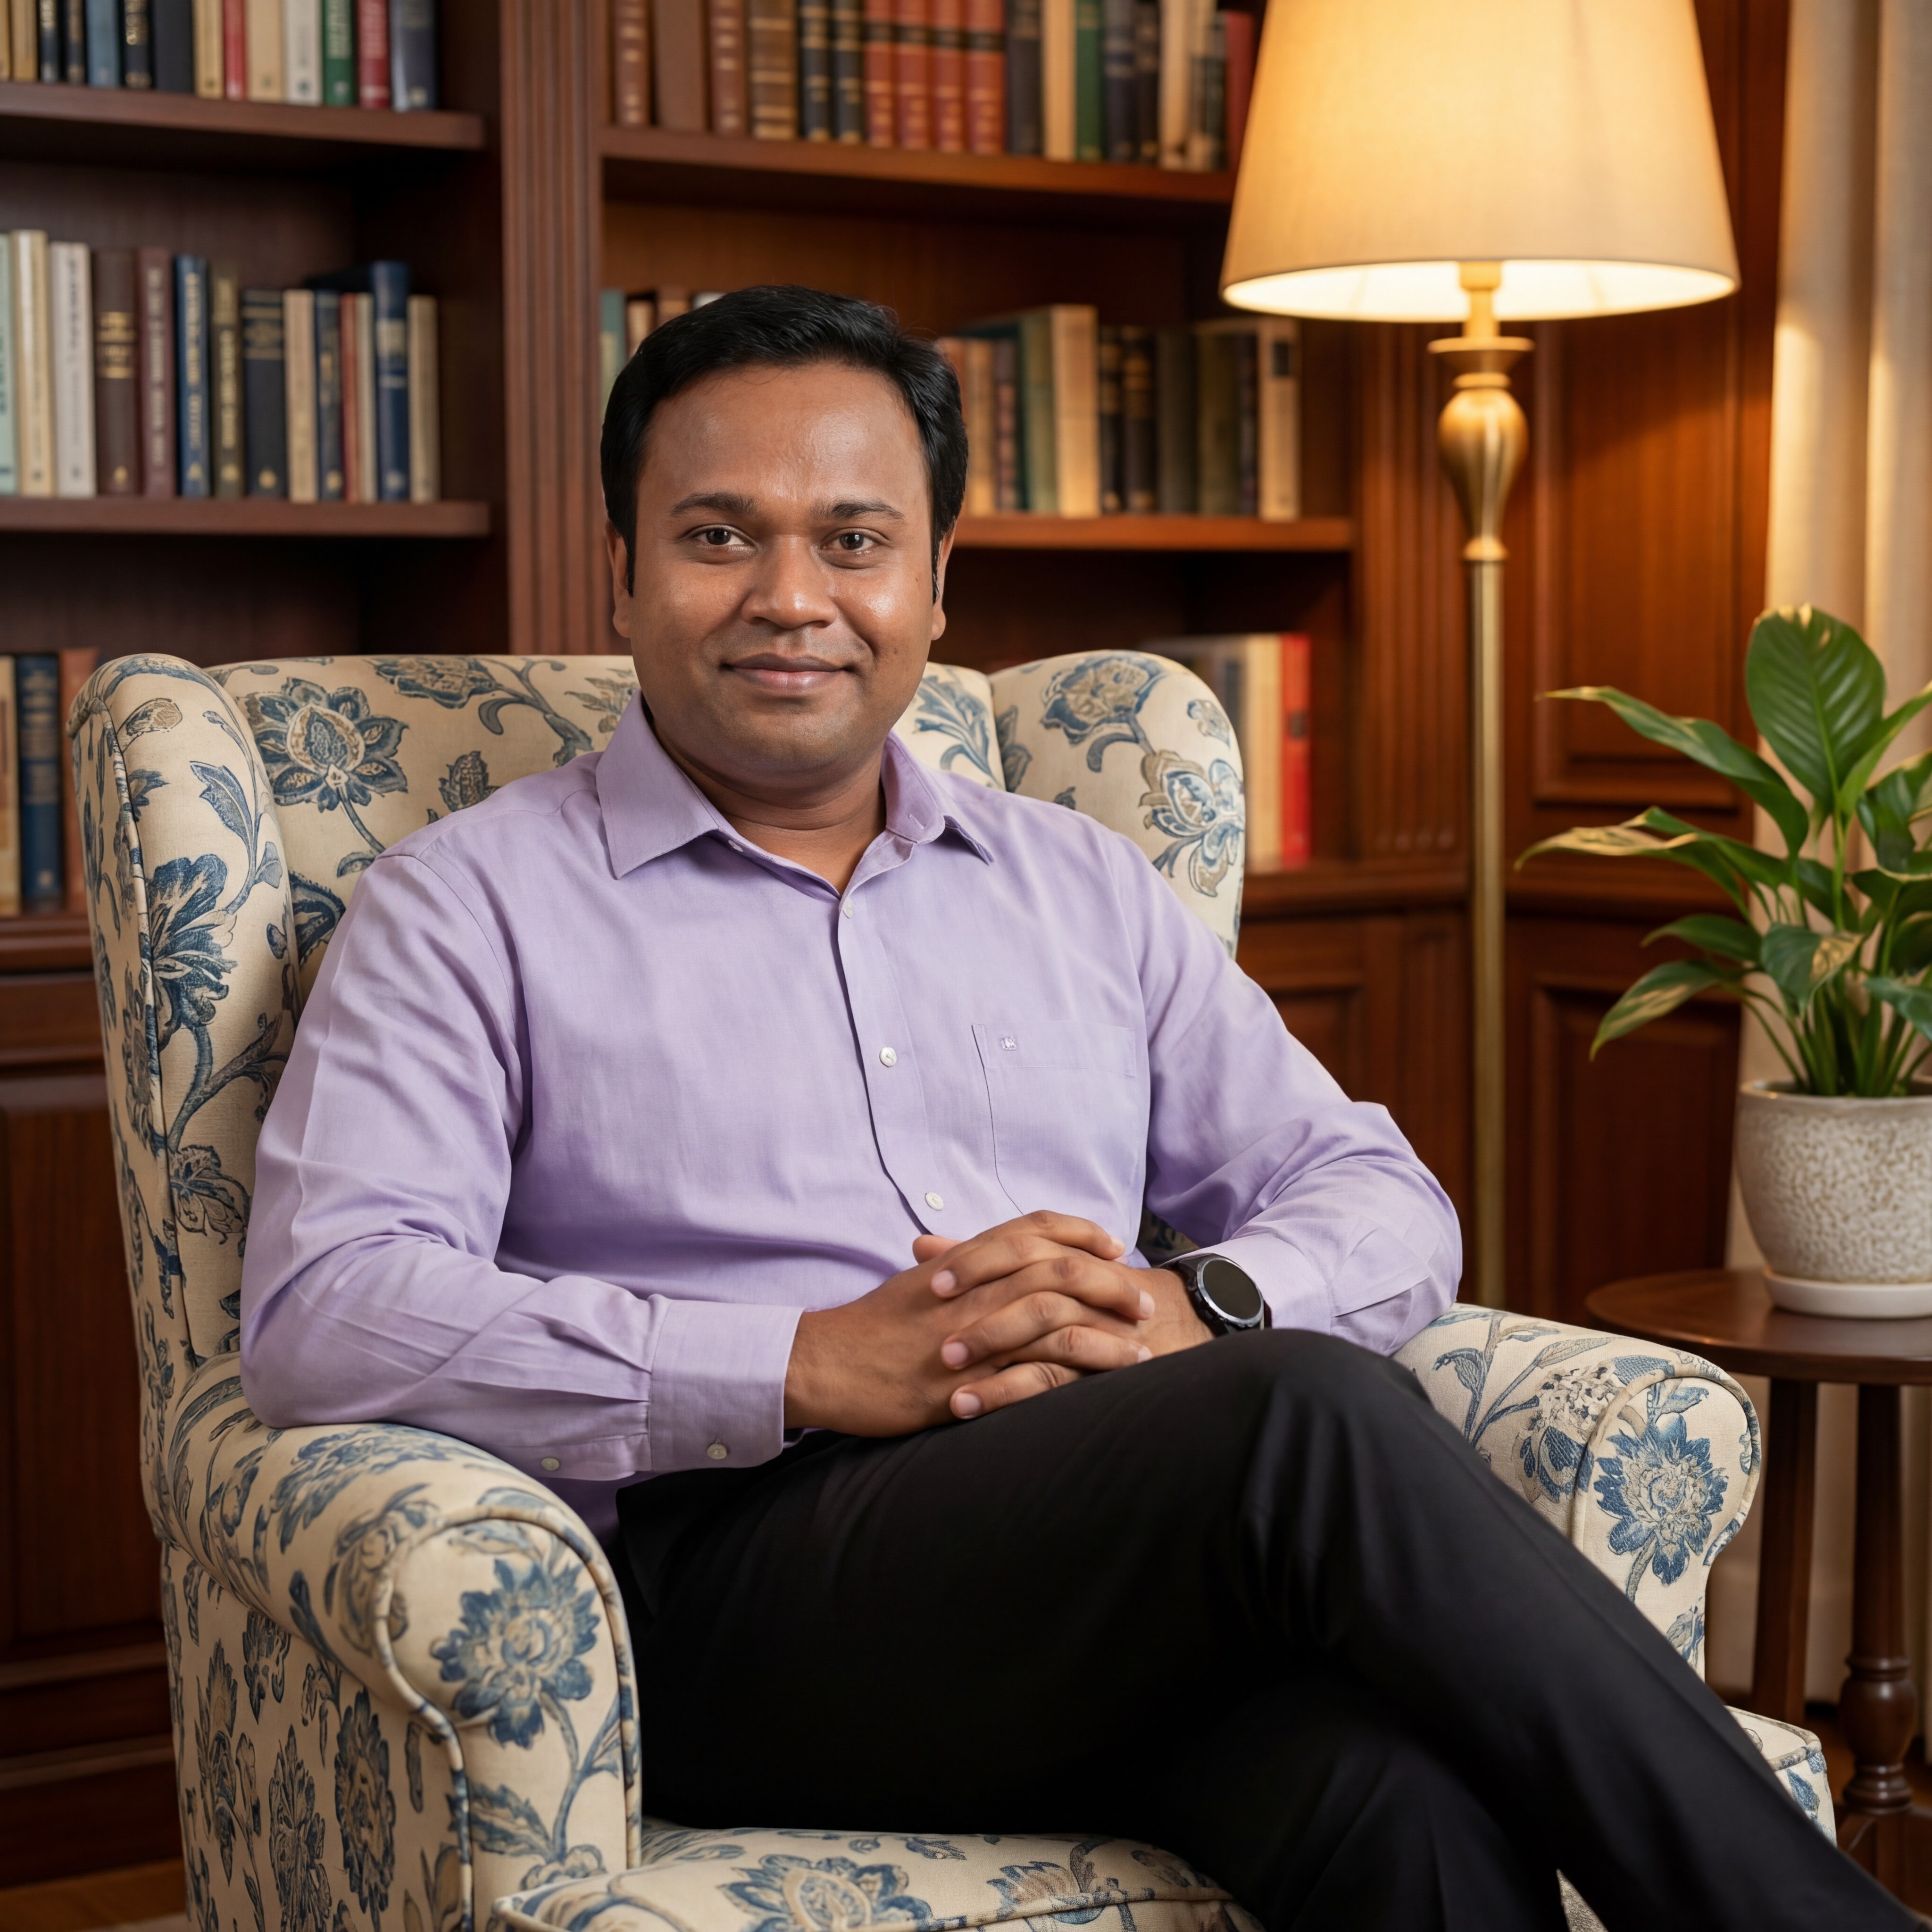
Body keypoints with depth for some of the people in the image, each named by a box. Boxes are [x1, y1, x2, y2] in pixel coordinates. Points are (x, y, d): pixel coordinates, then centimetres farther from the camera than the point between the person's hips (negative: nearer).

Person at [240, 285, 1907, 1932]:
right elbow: (322, 1315, -5)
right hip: (742, 1571, -3)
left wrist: (1193, 1306, -4)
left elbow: (1387, 1204, 21)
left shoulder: (1084, 888, 25)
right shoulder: (476, 906, 11)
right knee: (1313, 1415, -31)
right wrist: (811, 1367, -14)